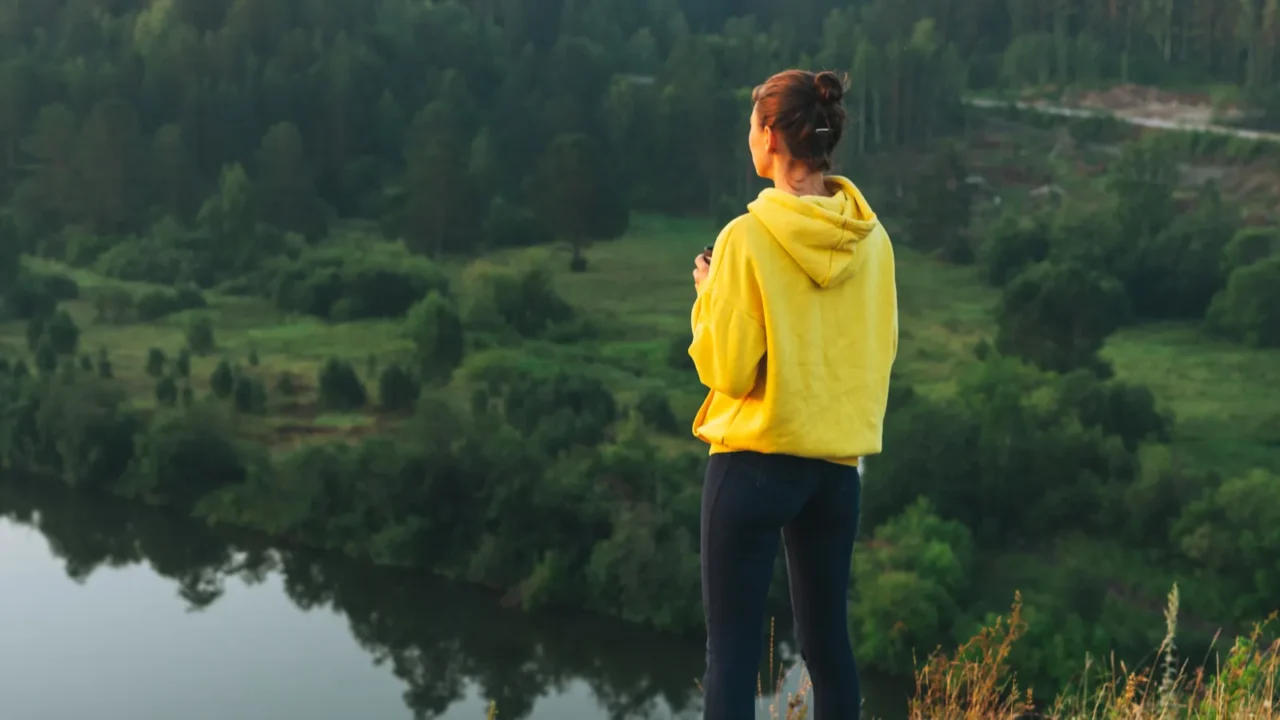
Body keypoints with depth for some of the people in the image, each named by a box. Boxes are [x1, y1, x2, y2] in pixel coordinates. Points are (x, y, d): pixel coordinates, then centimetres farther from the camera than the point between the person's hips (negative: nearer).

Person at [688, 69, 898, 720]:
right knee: (827, 639, 16)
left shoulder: (748, 238, -15)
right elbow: (881, 349, 11)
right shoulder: (871, 239, 1)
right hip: (839, 460, 6)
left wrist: (709, 295, 2)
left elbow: (727, 369, -13)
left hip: (754, 460, -5)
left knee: (732, 648, 1)